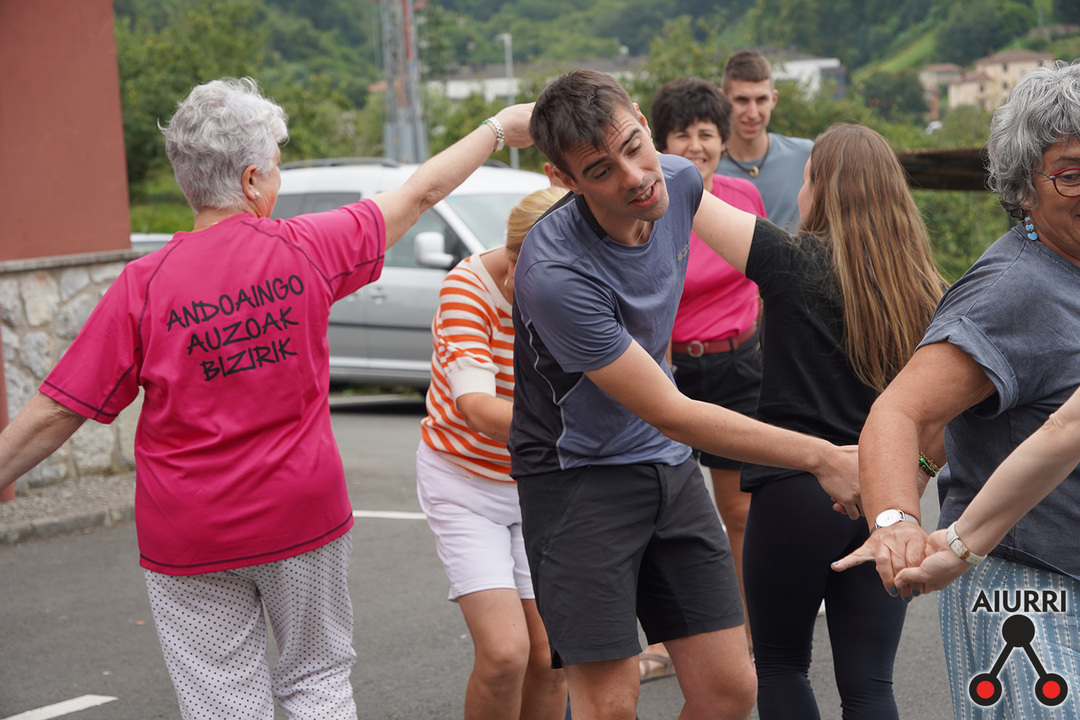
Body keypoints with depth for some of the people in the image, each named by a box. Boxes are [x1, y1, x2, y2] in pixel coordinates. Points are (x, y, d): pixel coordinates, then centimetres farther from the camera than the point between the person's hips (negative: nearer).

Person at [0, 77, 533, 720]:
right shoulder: (303, 251, -9)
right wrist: (500, 128, 19)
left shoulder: (142, 287, -13)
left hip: (190, 540, -1)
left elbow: (54, 414, -11)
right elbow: (421, 193, 5)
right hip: (304, 517, 1)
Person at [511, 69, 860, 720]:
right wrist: (822, 457, -18)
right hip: (579, 473, -7)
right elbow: (671, 415, -22)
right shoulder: (557, 275, -29)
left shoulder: (675, 179, -7)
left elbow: (752, 240, 22)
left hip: (669, 466, 7)